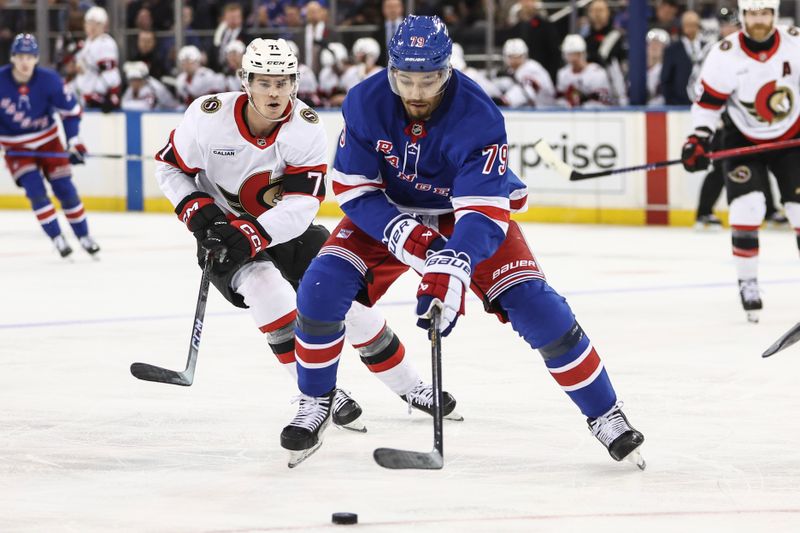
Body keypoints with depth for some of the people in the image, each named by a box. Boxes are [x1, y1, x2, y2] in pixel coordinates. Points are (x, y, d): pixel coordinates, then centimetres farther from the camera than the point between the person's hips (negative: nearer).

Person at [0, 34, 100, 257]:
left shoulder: (49, 80, -19)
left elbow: (71, 110, -7)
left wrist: (74, 141, -11)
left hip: (47, 140, 1)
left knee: (65, 189, 1)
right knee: (35, 191, -14)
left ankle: (83, 236, 16)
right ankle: (57, 238, -5)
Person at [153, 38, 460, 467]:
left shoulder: (306, 126, -20)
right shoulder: (208, 117, -23)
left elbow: (301, 205, -25)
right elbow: (169, 166, -7)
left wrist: (252, 234, -39)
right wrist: (197, 210, -23)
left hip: (287, 229, 2)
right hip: (224, 227, -2)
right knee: (268, 288, -30)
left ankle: (409, 387, 17)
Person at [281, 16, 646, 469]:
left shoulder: (479, 117, -33)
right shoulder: (365, 103, -24)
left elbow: (482, 212, -39)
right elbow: (353, 189, -17)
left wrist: (451, 269, -55)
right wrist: (404, 235, -32)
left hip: (471, 207, -2)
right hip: (387, 211, 2)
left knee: (536, 308, -16)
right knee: (322, 290, -18)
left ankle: (605, 415, 0)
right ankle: (316, 402, 5)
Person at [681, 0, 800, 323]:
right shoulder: (725, 55, -18)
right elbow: (709, 101, -10)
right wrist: (698, 139, -20)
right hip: (742, 140, -1)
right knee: (746, 207, -18)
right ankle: (747, 283, -5)